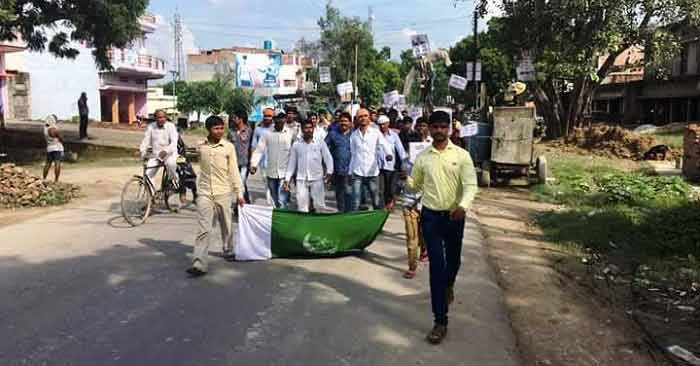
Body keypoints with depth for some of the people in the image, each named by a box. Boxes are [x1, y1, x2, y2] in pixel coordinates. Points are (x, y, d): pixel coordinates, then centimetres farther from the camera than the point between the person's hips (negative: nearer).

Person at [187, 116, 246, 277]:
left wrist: (239, 193, -2)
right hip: (205, 193, 0)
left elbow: (234, 171, 0)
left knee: (226, 226, 14)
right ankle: (199, 264, -9)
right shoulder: (200, 146, 2)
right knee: (204, 229, -7)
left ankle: (228, 251, 38)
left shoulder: (228, 147, -3)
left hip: (223, 193, 0)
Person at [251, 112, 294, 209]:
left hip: (284, 173, -3)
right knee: (274, 200, 15)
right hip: (271, 172, 3)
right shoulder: (268, 134, 4)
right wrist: (254, 164, -12)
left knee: (282, 201, -9)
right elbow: (259, 150, 1)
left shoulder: (290, 134, -3)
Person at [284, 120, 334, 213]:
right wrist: (287, 179, 7)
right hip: (301, 179, 1)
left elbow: (328, 158, 1)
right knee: (301, 205, 0)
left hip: (317, 178, -1)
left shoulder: (320, 143, 6)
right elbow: (292, 163, 13)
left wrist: (329, 171, -15)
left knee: (320, 204, 0)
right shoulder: (296, 145, 10)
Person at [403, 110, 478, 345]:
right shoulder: (422, 157, 2)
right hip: (430, 216, 0)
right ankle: (440, 321, 1)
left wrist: (463, 206, -29)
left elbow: (470, 185, -13)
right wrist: (405, 180, -2)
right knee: (436, 266, -4)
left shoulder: (462, 155, -4)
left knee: (453, 261, 18)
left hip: (454, 216, 0)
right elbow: (415, 186, 15)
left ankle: (448, 285, 55)